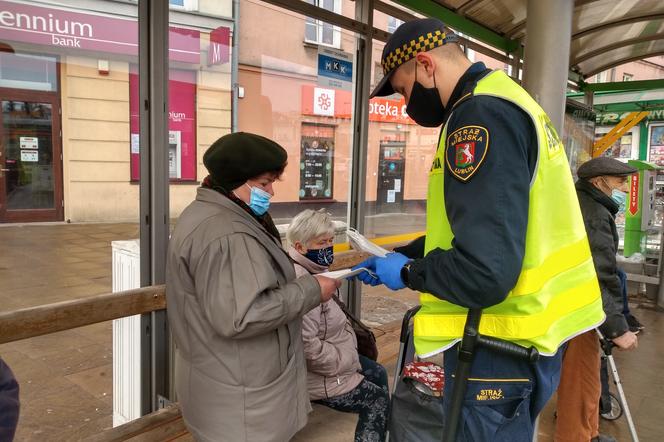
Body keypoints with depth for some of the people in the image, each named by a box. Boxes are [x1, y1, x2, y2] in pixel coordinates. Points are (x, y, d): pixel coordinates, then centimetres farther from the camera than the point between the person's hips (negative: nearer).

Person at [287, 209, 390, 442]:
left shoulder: (315, 271, 4)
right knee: (378, 401, 0)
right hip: (315, 373, -10)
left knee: (378, 373, 20)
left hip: (332, 354, 10)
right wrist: (344, 362, -22)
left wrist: (347, 354, 6)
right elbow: (307, 345, -35)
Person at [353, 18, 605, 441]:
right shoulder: (504, 101, 12)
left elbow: (484, 272, -30)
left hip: (498, 351, -10)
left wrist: (408, 273, -12)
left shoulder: (482, 115, -21)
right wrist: (402, 255, 14)